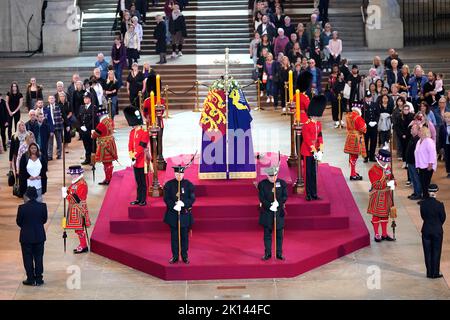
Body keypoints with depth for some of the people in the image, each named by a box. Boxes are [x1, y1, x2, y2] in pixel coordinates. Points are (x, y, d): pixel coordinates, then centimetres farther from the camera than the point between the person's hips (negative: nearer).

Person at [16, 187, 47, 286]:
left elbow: (18, 222, -5)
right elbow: (44, 220, 1)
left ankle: (30, 279, 12)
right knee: (39, 258, 12)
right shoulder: (43, 206, -11)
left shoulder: (22, 208, -16)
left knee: (28, 259, 9)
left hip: (26, 236, -2)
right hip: (39, 236, 2)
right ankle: (38, 279, 15)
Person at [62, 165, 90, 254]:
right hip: (74, 209, 10)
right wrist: (66, 191, -4)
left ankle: (83, 246, 3)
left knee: (79, 228, -4)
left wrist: (66, 196, -18)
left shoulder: (82, 184, -20)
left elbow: (77, 199, -24)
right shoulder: (75, 182, 11)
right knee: (78, 228, 14)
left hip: (79, 209, -10)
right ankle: (82, 245, 23)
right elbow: (72, 193, 15)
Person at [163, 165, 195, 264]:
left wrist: (183, 204, -20)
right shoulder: (169, 185, -1)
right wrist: (174, 206, -19)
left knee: (184, 236, 7)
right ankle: (175, 256, 14)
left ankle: (185, 256, 17)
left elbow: (192, 199, -3)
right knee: (174, 236, 6)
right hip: (173, 214, 0)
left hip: (185, 214, 0)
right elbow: (166, 199, -3)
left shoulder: (188, 184, -1)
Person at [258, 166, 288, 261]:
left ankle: (279, 253, 11)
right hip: (266, 212, -1)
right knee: (267, 233, 4)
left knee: (279, 233, 4)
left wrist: (278, 203, -19)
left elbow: (285, 196, -2)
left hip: (279, 211, 1)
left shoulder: (282, 183, 1)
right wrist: (270, 206, -19)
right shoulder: (262, 184, -3)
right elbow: (262, 198, -6)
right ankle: (267, 253, 10)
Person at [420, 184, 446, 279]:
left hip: (426, 231, 3)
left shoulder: (423, 203, -8)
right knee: (436, 252, 8)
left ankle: (429, 273, 15)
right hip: (437, 231, -2)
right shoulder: (439, 205, -16)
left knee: (427, 252, 11)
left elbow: (422, 216, 3)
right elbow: (443, 218, -5)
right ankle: (435, 273, 11)